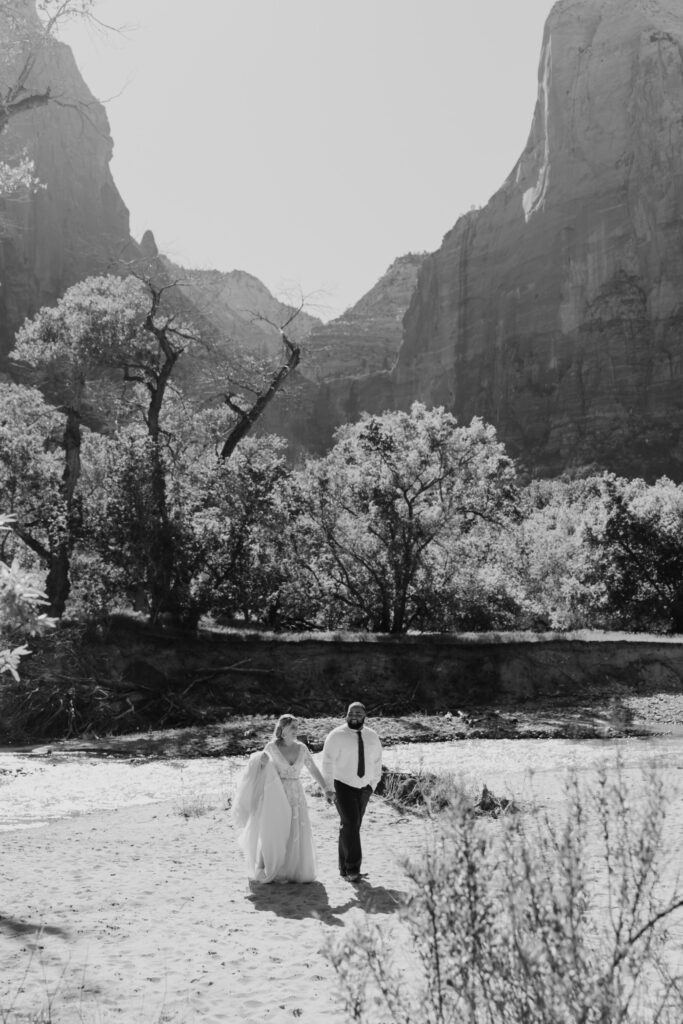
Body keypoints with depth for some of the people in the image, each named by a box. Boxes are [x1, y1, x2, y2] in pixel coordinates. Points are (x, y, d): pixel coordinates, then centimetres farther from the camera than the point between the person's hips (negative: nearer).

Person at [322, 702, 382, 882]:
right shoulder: (337, 735, -12)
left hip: (363, 788, 4)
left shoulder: (372, 737, 1)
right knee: (350, 823, -18)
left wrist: (373, 785, 7)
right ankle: (353, 868, -14)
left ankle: (344, 867, 17)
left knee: (351, 826, 7)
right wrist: (328, 788, -10)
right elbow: (328, 762, -9)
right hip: (342, 786, -4)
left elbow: (376, 762, 12)